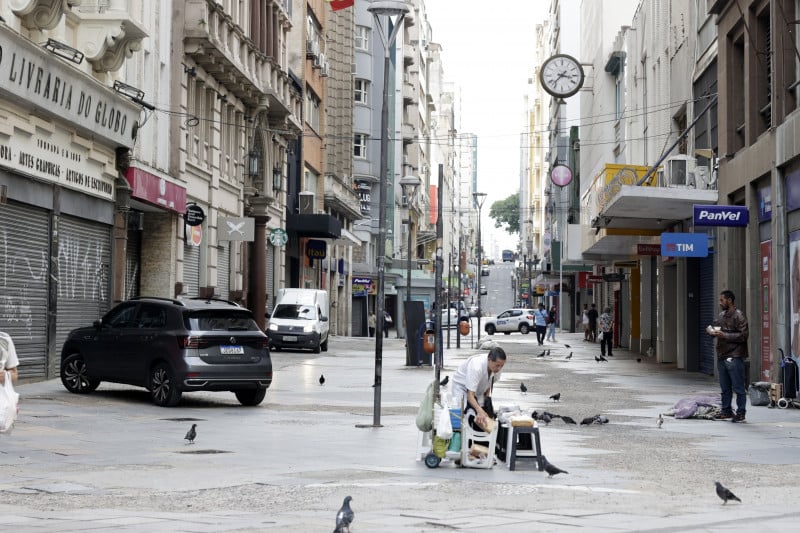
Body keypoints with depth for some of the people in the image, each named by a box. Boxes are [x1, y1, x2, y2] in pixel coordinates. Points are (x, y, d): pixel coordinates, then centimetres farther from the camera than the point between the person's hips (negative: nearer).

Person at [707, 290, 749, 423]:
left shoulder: (738, 316, -9)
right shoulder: (721, 315, 16)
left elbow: (744, 335, -16)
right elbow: (713, 326, 22)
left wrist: (725, 335, -20)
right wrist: (710, 330, -2)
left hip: (734, 357, -8)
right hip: (722, 357, 8)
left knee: (738, 387, -4)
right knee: (725, 387, 13)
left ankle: (741, 413, 0)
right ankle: (726, 411, 19)